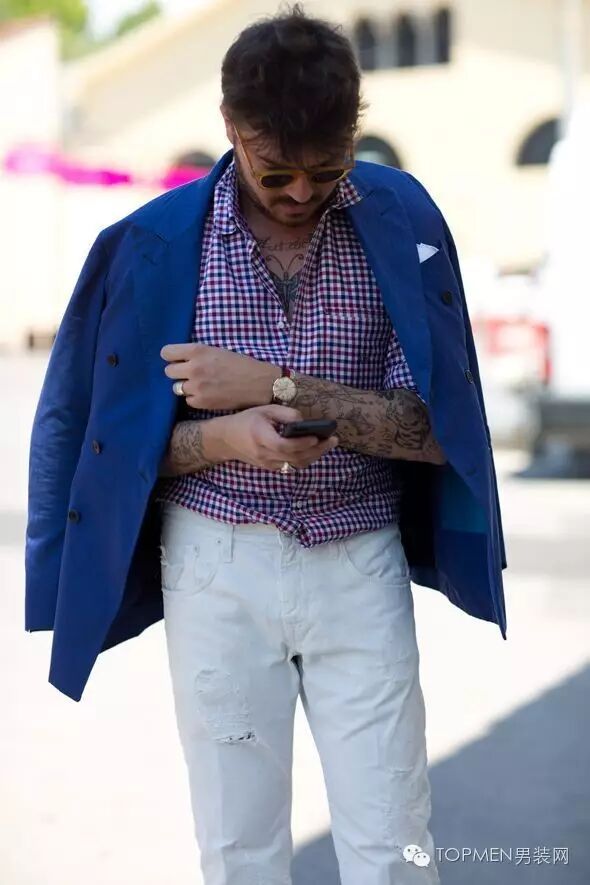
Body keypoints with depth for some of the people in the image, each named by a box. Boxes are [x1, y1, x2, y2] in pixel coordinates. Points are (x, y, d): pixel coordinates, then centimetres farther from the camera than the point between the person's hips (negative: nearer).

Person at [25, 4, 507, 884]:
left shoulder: (402, 221, -5)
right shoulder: (157, 242, -6)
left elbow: (437, 430, -9)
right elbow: (117, 438, -2)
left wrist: (270, 383, -19)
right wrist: (223, 437, -22)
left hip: (361, 565, 0)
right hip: (219, 568, 0)